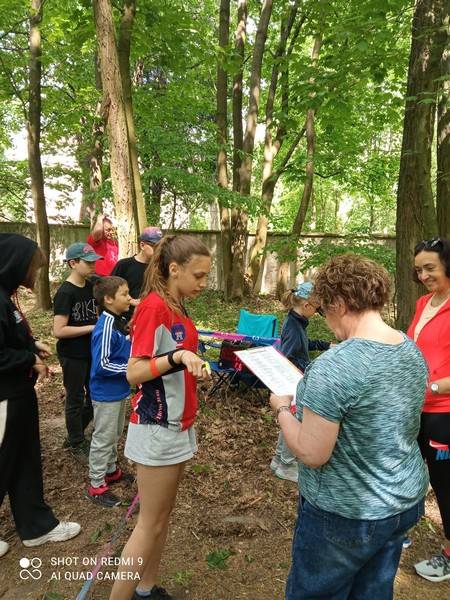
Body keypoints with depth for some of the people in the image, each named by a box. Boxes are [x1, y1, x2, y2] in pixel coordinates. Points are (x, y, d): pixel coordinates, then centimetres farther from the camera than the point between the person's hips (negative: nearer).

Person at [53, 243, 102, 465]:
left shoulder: (91, 287, 4)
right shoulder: (65, 293, -18)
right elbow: (59, 330, -23)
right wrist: (92, 328, -22)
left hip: (91, 352, 8)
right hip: (72, 356, -7)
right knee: (75, 399, 8)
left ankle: (75, 436, 37)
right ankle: (77, 445, 28)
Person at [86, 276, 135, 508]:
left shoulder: (121, 322, 2)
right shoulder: (105, 328, -25)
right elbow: (101, 365, -27)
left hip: (120, 390, 9)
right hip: (106, 393, -9)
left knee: (115, 435, 23)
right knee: (103, 438, 5)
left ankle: (111, 470, 41)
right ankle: (96, 486, 20)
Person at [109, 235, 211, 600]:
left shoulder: (178, 308, 7)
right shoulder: (153, 306, -20)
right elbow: (134, 373, -23)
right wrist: (178, 356, -35)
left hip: (178, 423, 9)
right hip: (158, 428, -9)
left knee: (164, 515, 20)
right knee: (151, 523, 5)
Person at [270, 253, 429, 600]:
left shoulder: (332, 367, -31)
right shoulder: (414, 352, -4)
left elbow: (311, 454, -26)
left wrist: (282, 408, -9)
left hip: (346, 516, -7)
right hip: (406, 501, 7)